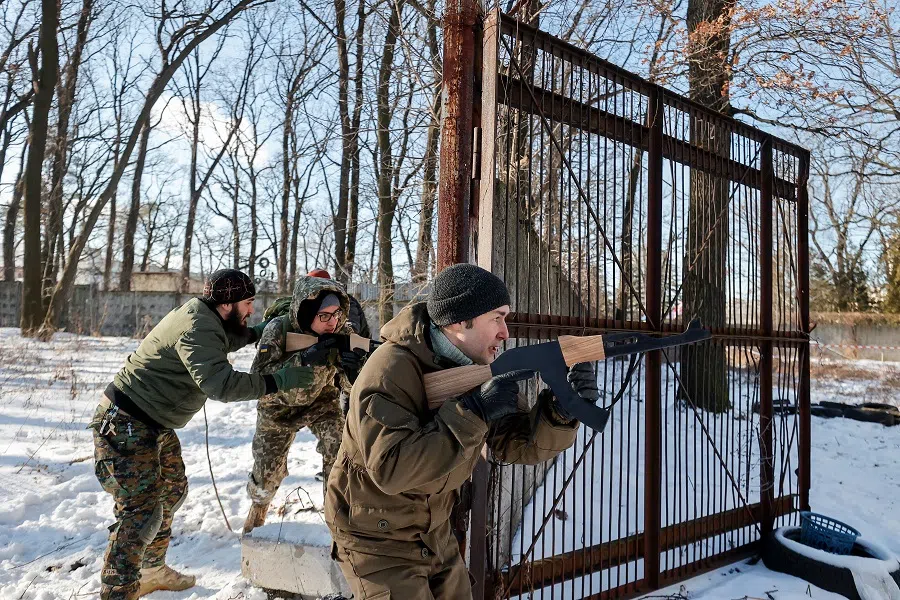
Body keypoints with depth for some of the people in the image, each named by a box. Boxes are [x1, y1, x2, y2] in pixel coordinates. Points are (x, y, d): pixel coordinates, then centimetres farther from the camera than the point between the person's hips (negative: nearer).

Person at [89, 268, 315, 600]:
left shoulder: (203, 317, 5)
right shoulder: (197, 329, -26)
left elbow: (224, 341, 28)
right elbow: (221, 384, -38)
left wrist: (258, 331, 14)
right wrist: (279, 380, -34)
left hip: (153, 424, 11)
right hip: (126, 425, -11)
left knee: (171, 490, 21)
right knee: (142, 514, -11)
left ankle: (152, 571, 38)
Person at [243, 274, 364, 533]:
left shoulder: (343, 332, -24)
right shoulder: (278, 330, -30)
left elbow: (349, 385, -19)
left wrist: (350, 373, -44)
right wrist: (304, 361, -48)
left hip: (322, 401, 1)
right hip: (279, 405, 0)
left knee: (339, 451, -21)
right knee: (268, 471, 9)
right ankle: (258, 504, 44)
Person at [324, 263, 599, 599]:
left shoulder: (479, 368, -6)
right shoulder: (389, 371, -28)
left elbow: (519, 444, -7)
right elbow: (390, 470, -38)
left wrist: (560, 411, -26)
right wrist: (474, 411, -39)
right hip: (377, 538, -7)